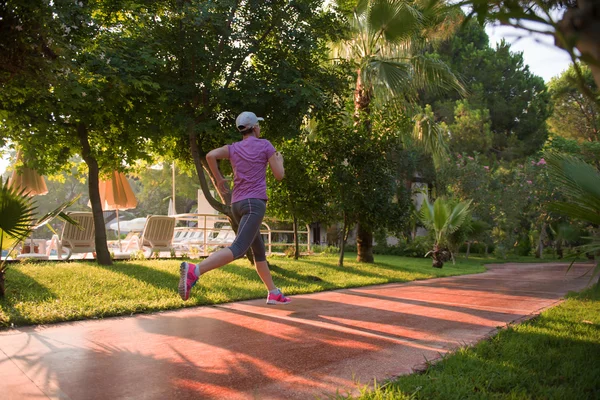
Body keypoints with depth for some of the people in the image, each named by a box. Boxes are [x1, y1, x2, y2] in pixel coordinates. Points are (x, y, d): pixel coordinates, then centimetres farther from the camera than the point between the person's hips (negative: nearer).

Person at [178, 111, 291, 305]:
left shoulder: (233, 148, 13)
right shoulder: (265, 145, 2)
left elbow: (210, 155, -6)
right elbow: (279, 175, 3)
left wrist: (219, 178, 7)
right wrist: (280, 160, 24)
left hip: (237, 204, 8)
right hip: (255, 203, -7)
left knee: (259, 250, 17)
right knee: (238, 249, -21)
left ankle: (274, 293, 20)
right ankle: (194, 270, -41)